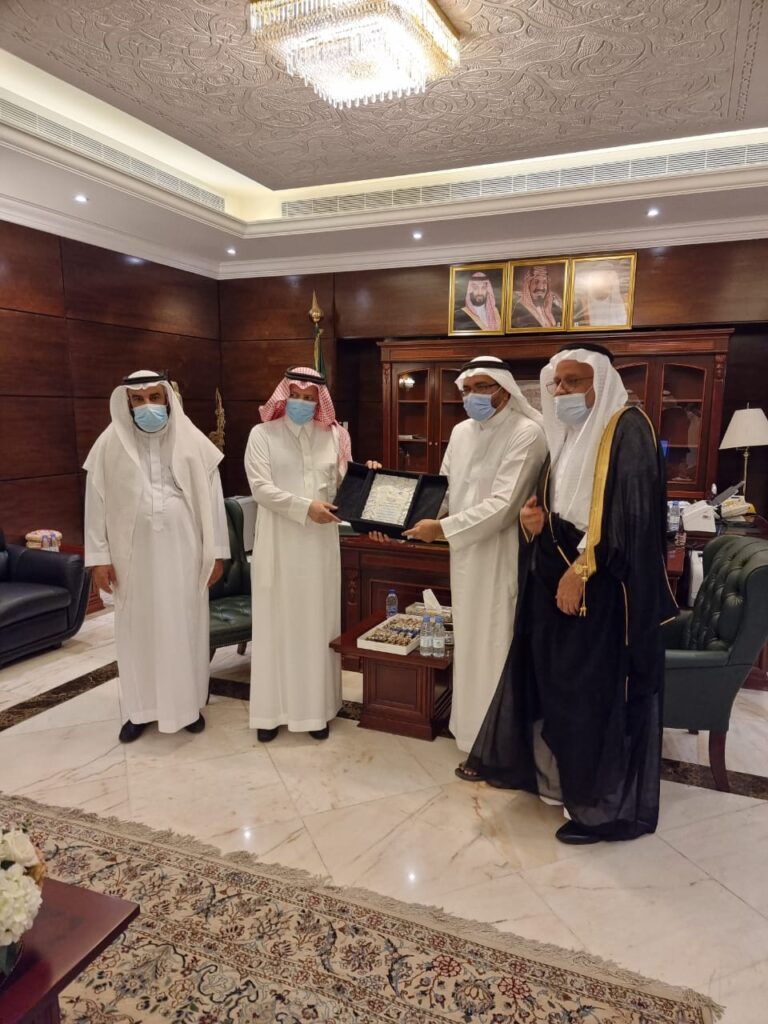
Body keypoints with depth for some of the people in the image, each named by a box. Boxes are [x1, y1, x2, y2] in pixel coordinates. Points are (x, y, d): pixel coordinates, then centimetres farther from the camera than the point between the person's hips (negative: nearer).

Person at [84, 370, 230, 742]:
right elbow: (96, 502, 1)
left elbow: (212, 498, 0)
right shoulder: (110, 444, -1)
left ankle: (188, 704, 25)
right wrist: (99, 556, -2)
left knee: (184, 627, 9)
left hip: (182, 552, 0)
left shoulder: (193, 442, -2)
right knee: (137, 629, 11)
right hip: (133, 554, 1)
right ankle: (141, 708, 27)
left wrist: (215, 552, -2)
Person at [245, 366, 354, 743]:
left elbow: (343, 483, 8)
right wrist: (305, 507, -19)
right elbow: (260, 487, -10)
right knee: (277, 624, 5)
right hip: (279, 545, -2)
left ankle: (316, 708, 20)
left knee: (318, 624, 8)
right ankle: (272, 709, 17)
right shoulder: (262, 434, 0)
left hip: (320, 545, 2)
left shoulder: (332, 435, 7)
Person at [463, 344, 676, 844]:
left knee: (598, 694, -1)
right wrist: (534, 518, -2)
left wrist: (581, 570, -21)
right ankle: (560, 773, 31)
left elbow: (630, 513, -20)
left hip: (604, 588, -8)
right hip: (557, 580, 9)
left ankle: (606, 805, 14)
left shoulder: (627, 429, -11)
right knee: (555, 683, 14)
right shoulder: (567, 436, 15)